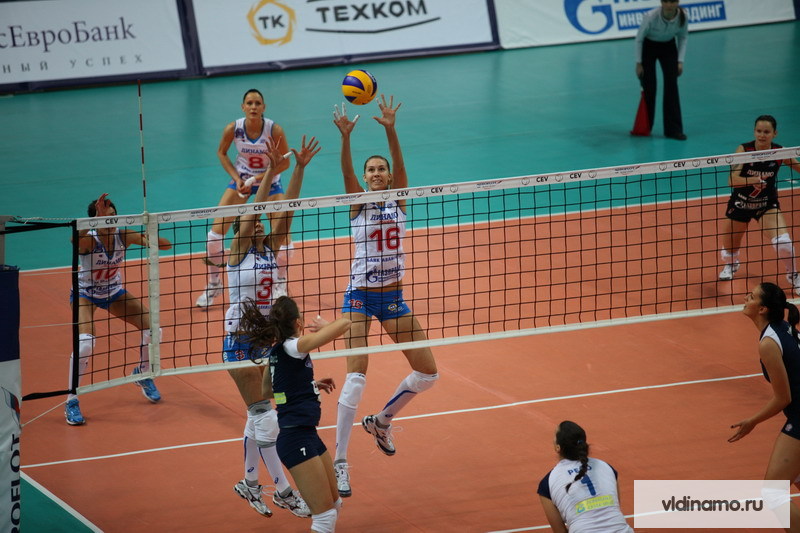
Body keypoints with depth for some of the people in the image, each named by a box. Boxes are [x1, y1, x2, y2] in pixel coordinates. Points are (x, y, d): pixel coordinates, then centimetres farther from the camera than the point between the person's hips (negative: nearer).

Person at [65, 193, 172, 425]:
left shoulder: (123, 236, -19)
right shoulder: (88, 239, -30)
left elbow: (165, 245, -19)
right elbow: (77, 238, -57)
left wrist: (151, 239, -41)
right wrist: (99, 219, -70)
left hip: (114, 291, 5)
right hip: (85, 293, -5)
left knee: (152, 330, -2)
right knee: (85, 343, -27)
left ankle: (143, 374, 28)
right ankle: (71, 402, -12)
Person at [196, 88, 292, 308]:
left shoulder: (275, 130, -24)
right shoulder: (233, 129, -20)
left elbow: (284, 162, -14)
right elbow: (221, 153, -1)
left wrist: (258, 178, -23)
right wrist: (236, 178, -12)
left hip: (269, 181, -1)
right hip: (241, 179, 1)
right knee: (215, 232, -7)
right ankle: (214, 284, 14)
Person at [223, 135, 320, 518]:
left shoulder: (270, 248, 5)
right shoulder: (237, 252, -9)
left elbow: (287, 210, -4)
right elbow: (253, 213, -22)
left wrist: (299, 169, -13)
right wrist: (270, 173, -30)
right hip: (239, 340, -6)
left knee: (257, 415, 11)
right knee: (264, 416, -5)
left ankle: (249, 483, 22)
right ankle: (283, 491, -2)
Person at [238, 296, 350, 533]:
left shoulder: (276, 352, 11)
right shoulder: (294, 346, -13)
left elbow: (267, 390, 29)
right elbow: (344, 324, -18)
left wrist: (312, 384, 30)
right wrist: (325, 326, 5)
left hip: (306, 434, 9)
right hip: (297, 439, -9)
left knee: (334, 505, 18)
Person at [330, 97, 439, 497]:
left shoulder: (398, 200, 4)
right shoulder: (358, 203, -2)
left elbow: (400, 164, -14)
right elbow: (346, 172, -21)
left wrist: (390, 129, -31)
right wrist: (345, 137, -39)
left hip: (393, 297, 4)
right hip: (360, 296, -4)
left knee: (427, 373, 5)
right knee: (356, 374, -16)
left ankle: (381, 422, 29)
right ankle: (340, 463, -14)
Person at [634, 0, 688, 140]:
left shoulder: (683, 17, -25)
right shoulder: (651, 16, -34)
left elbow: (682, 38, -6)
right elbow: (639, 39, -18)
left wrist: (680, 61, -10)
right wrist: (638, 63, -13)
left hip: (668, 47, 2)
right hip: (648, 46, -2)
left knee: (671, 84, -10)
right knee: (649, 87, -3)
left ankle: (673, 129, -6)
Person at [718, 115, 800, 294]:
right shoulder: (744, 150, -23)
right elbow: (732, 180, -32)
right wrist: (752, 180, -50)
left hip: (767, 204, 0)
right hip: (740, 203, 0)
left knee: (783, 241, -22)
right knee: (729, 249, 14)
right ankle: (730, 264, 54)